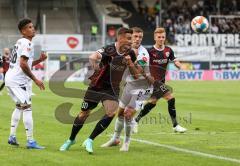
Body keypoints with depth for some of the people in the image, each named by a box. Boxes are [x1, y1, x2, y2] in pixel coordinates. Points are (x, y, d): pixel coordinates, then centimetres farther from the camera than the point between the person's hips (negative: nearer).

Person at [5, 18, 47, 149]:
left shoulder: (20, 42, 17)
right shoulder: (27, 43, -12)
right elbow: (23, 64, -22)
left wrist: (39, 60, 9)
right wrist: (35, 79, -18)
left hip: (10, 79, 10)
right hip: (18, 81, -10)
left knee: (19, 106, 23)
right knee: (27, 107, -9)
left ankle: (12, 137, 23)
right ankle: (30, 141, -11)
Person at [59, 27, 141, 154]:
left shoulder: (130, 54, -4)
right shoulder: (109, 50, -21)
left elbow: (135, 75, 2)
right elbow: (92, 57, -39)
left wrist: (130, 64, -17)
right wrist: (94, 65, -60)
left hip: (112, 88, 3)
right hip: (97, 86, -3)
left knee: (111, 113, -20)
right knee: (84, 114, 7)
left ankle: (89, 141, -8)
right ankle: (71, 140, 31)